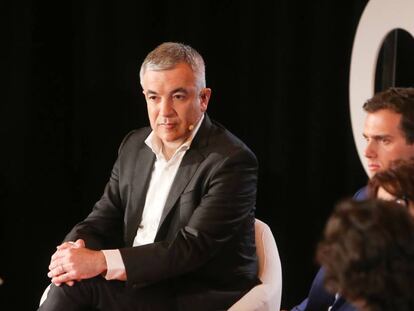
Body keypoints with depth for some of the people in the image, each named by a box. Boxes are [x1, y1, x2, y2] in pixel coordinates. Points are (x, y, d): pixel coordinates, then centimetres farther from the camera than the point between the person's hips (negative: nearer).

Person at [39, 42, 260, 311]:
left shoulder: (232, 161, -14)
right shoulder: (134, 146, 10)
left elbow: (192, 248, -21)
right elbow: (104, 218, 10)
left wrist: (102, 262, -28)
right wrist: (73, 248, -15)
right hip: (138, 285, 6)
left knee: (82, 284, -25)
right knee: (69, 279, -22)